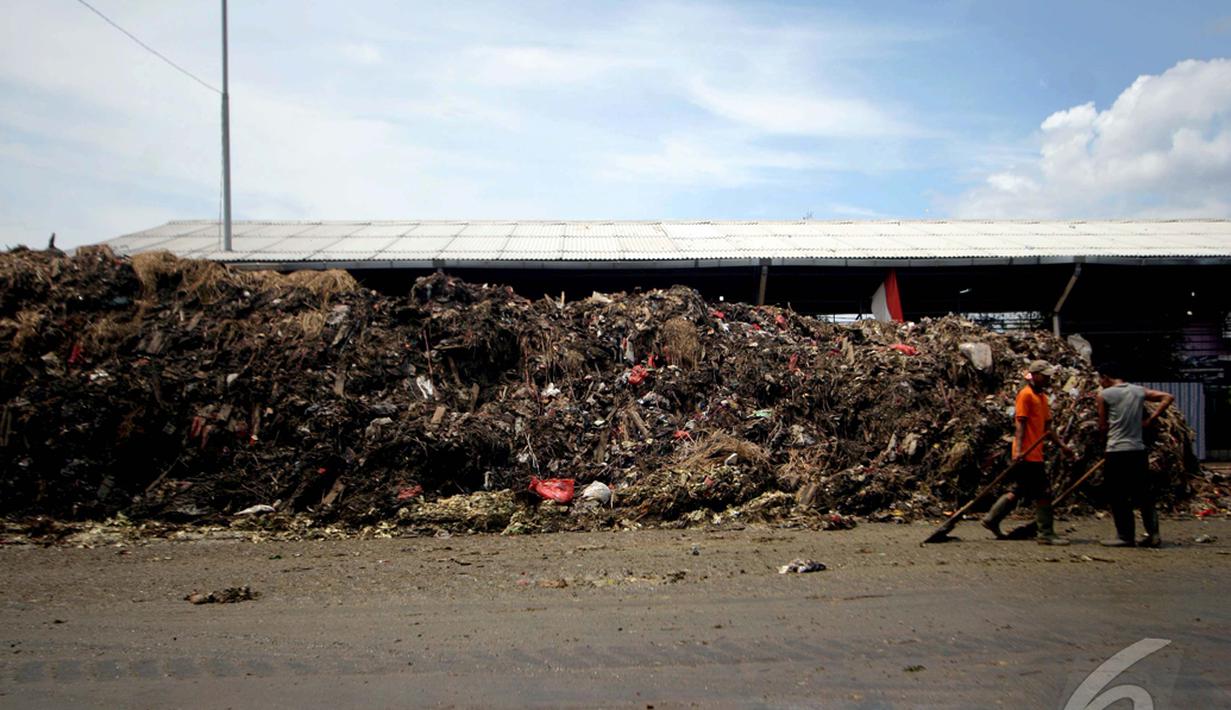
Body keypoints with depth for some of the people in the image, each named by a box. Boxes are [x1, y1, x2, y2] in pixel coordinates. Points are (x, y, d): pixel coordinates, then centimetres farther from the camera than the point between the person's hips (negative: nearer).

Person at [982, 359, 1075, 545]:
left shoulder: (1042, 397, 18)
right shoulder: (1026, 395, -10)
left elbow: (1047, 427, 21)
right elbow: (1020, 424, -16)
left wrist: (1062, 445, 12)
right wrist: (1018, 450, -23)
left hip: (1035, 454, 10)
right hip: (1028, 455, -10)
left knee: (1018, 491, 14)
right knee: (1043, 493, -7)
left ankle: (992, 519, 21)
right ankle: (1046, 534, -3)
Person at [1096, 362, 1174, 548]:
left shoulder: (1104, 395, -6)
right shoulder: (1139, 391, 8)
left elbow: (1102, 427, -1)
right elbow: (1168, 397, 9)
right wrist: (1150, 419, 8)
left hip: (1117, 451, -5)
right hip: (1139, 449, 5)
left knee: (1119, 497, 3)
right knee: (1144, 494, 11)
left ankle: (1125, 536, 6)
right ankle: (1153, 534, 9)